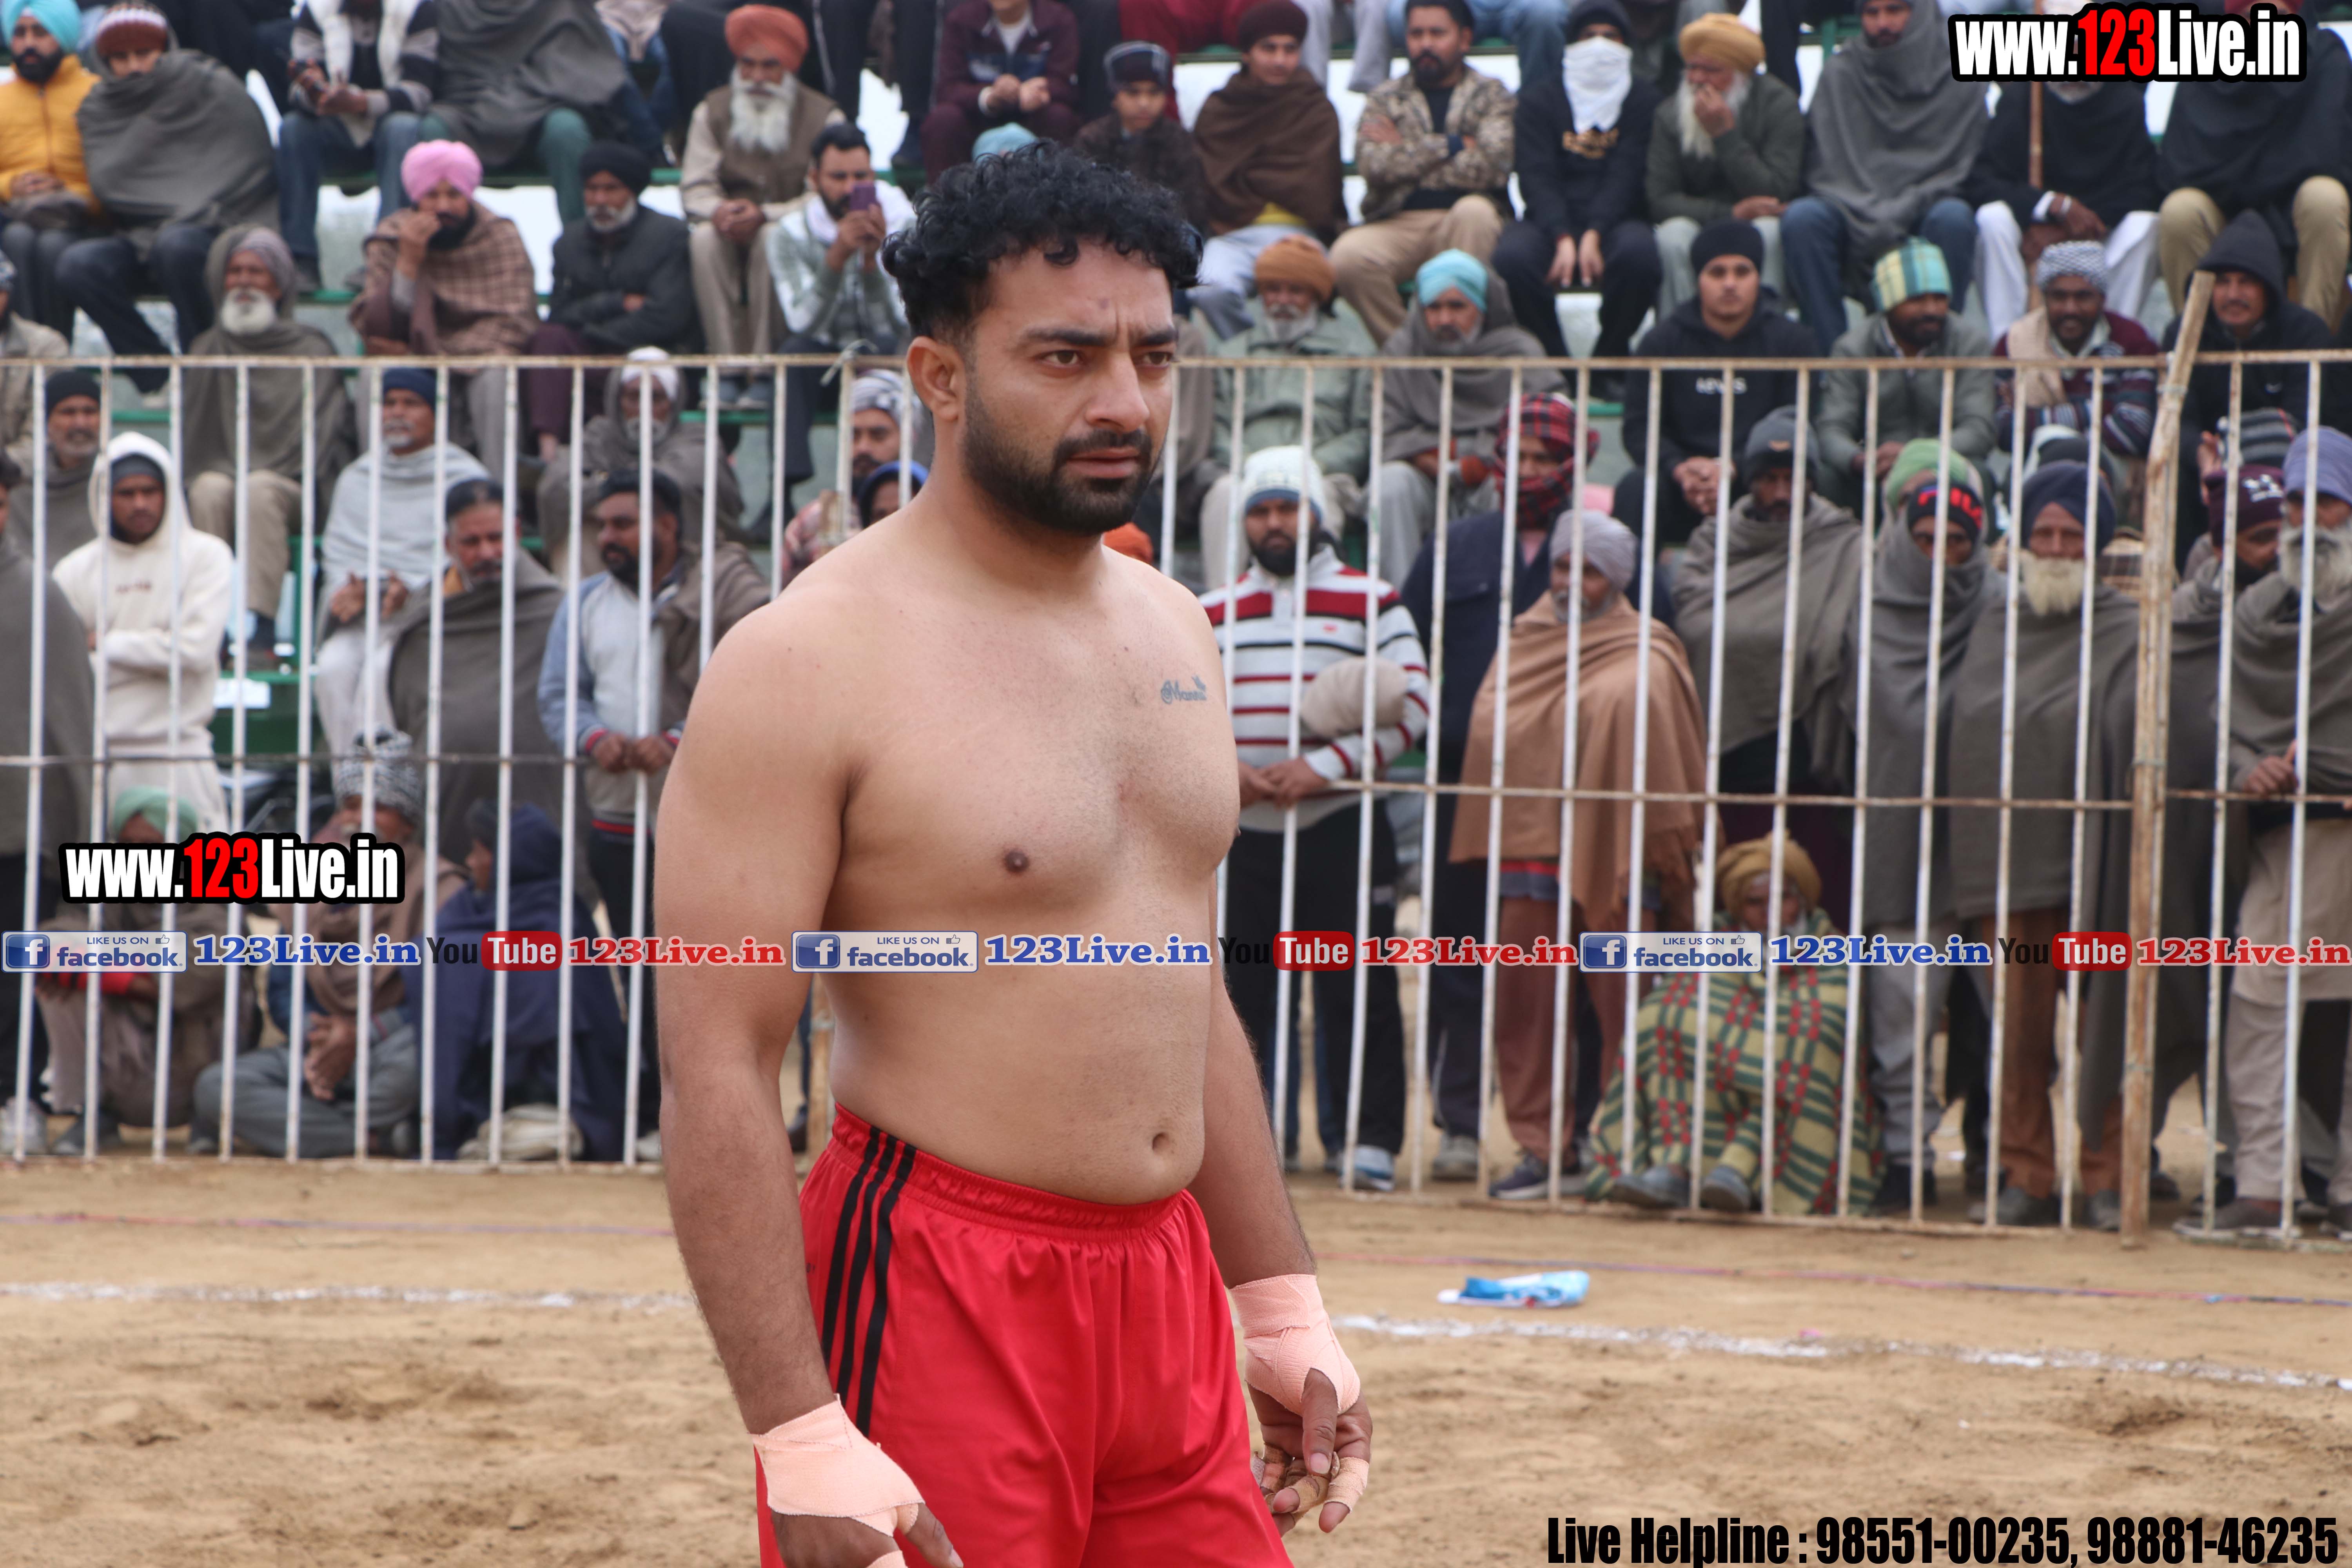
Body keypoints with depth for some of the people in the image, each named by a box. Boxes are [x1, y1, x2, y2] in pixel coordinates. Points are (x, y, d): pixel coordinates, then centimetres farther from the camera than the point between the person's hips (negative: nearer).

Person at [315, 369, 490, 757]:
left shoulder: (465, 479, 7)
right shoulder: (357, 478, 22)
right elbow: (337, 550, 15)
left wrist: (413, 592, -20)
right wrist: (351, 589, -8)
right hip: (362, 617, 4)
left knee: (383, 667, -33)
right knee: (334, 667, -27)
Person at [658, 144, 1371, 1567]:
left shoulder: (1172, 628, 12)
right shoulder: (811, 662, -12)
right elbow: (717, 1070, -16)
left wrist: (1287, 1314, 17)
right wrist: (803, 1443, -22)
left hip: (1168, 1290, 7)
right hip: (935, 1301, -7)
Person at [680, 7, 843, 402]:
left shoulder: (823, 117, -5)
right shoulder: (712, 112, 6)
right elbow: (694, 188, 0)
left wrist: (764, 215, -30)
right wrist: (719, 210, -25)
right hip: (733, 236, 3)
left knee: (772, 239, -36)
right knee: (705, 237, -31)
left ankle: (767, 372, -30)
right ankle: (727, 370, -31)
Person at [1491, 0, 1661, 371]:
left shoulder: (1643, 100, 8)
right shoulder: (1538, 98, 9)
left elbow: (1625, 177, -4)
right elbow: (1537, 177, -4)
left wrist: (1593, 236, -22)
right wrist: (1563, 240, -21)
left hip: (1614, 220, -1)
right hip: (1551, 221, 1)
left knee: (1638, 251, -36)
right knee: (1512, 255, -33)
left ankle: (1608, 365, -16)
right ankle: (1554, 365, -15)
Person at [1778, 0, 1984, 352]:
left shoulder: (1961, 80, 1)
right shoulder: (1839, 72, 2)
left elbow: (1957, 169, -2)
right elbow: (1825, 169, -2)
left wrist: (1898, 215, -17)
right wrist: (1871, 224, -18)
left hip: (1922, 215, -1)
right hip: (1853, 214, 1)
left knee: (1954, 218, -34)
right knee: (1801, 218, -30)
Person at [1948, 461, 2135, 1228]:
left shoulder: (2124, 632, 0)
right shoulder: (1996, 623, 14)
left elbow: (2131, 746, -7)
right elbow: (1966, 727, 17)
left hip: (2088, 854, -4)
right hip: (2008, 846, 4)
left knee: (2101, 1017, -2)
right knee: (2018, 1022, 5)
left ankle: (2107, 1177, 5)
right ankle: (2025, 1175, 11)